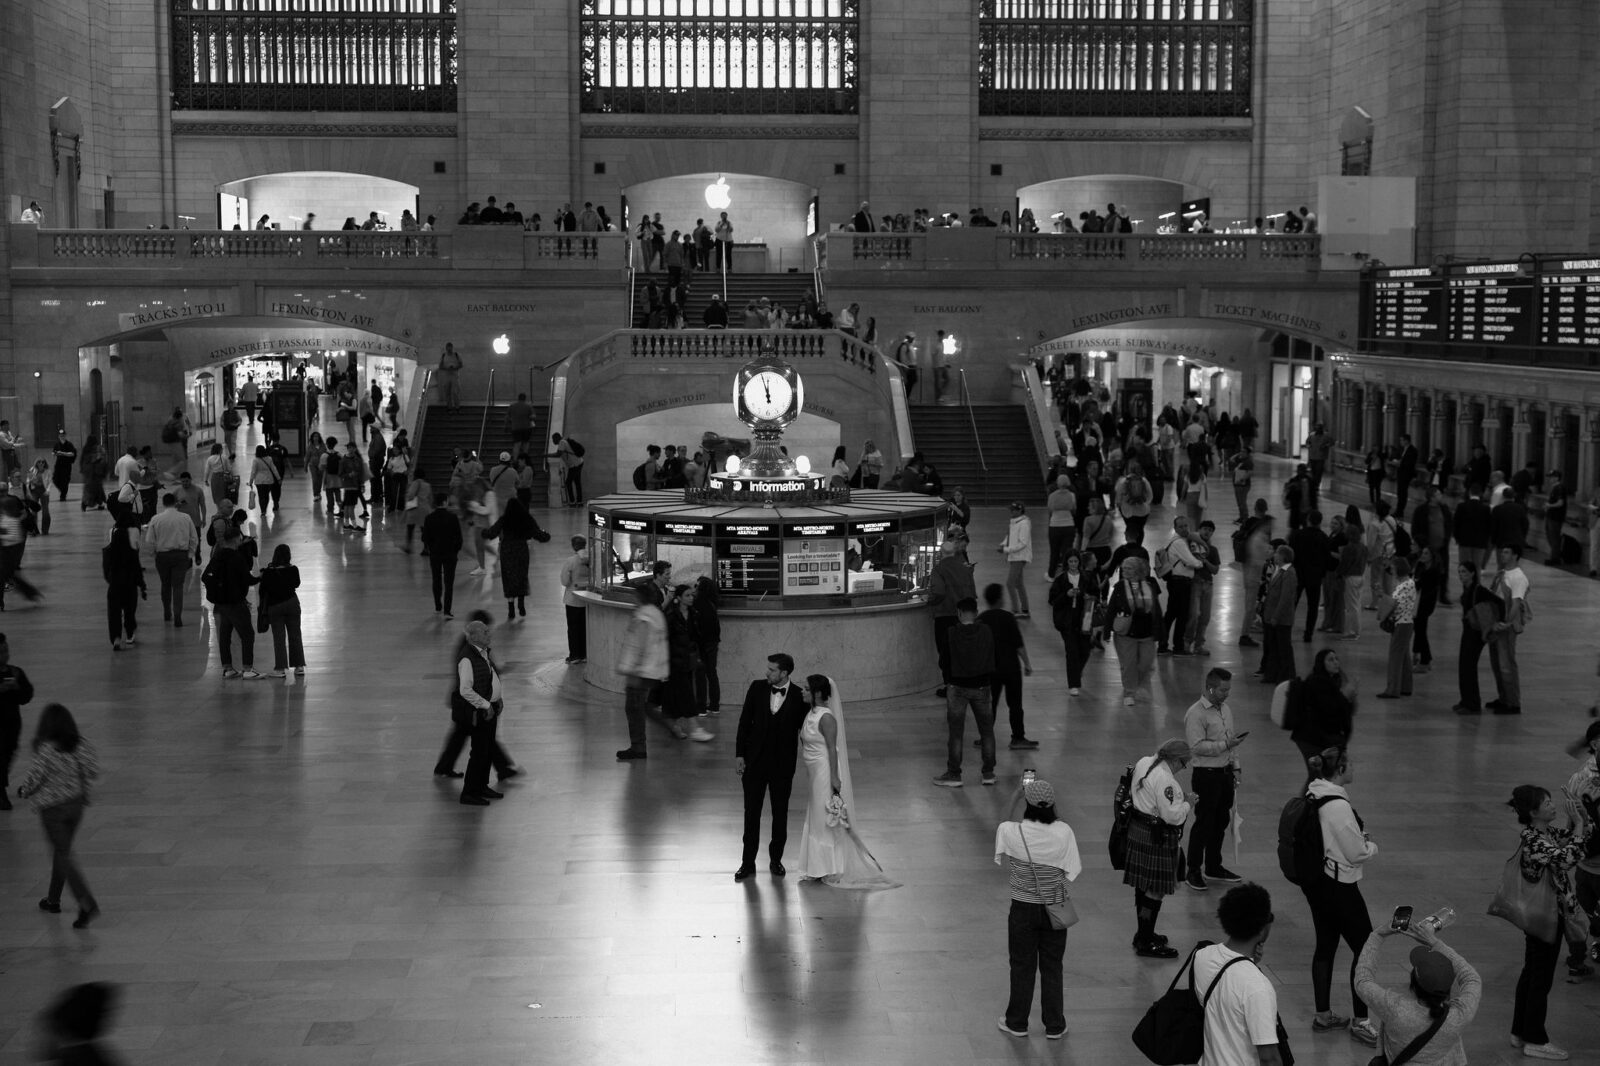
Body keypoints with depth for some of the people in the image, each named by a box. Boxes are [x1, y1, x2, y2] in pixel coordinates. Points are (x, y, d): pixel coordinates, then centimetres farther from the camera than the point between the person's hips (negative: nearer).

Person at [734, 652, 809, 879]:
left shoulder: (799, 696, -9)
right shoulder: (757, 688, -3)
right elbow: (745, 722, 1)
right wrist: (739, 755, -1)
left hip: (782, 765, -1)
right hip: (755, 761, 1)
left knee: (780, 814, 11)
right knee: (751, 813, 6)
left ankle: (776, 859, 26)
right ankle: (748, 863, 15)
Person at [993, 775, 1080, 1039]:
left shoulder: (1010, 831, -19)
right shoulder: (1063, 832, -17)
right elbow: (1071, 870, -10)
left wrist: (1018, 795, 2)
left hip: (1023, 907, -1)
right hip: (1055, 908, 1)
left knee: (1022, 966, 15)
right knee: (1052, 966, 14)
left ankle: (1017, 1022, 26)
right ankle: (1054, 1025, 23)